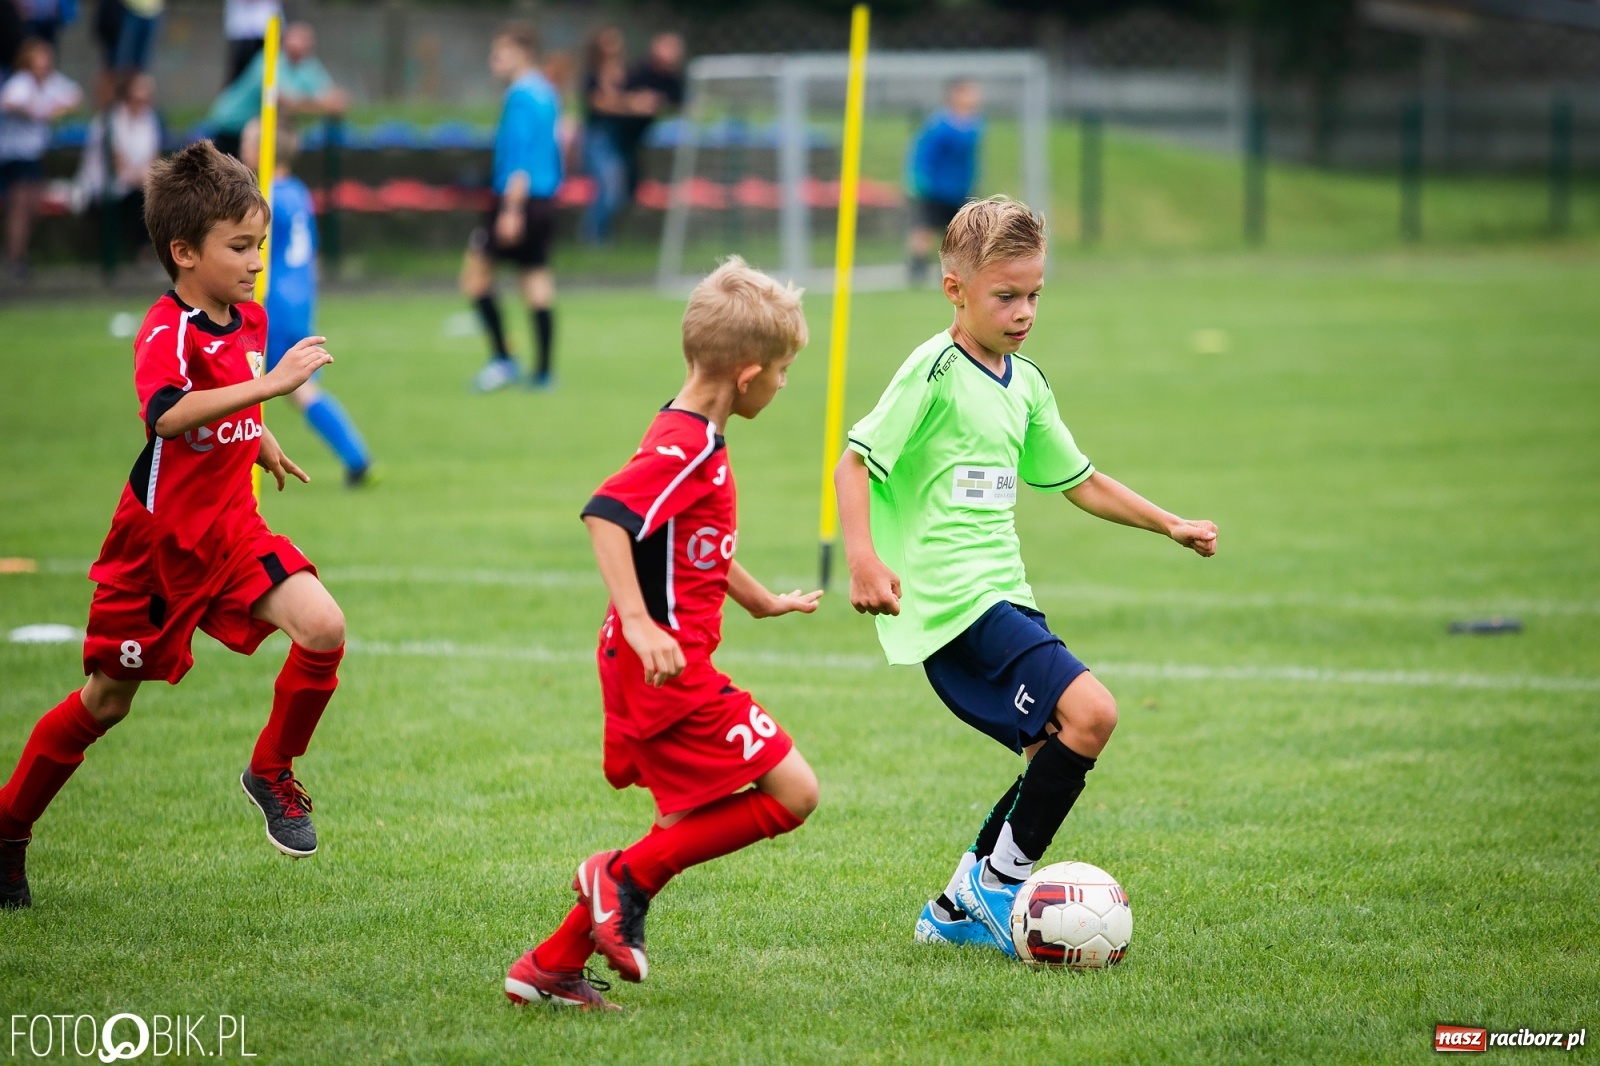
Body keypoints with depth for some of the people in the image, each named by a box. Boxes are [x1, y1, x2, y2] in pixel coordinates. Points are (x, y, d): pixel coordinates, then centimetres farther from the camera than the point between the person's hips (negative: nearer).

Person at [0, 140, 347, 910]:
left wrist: (260, 438, 24)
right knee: (107, 701, 5)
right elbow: (169, 414, -45)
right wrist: (270, 384, -49)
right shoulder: (165, 334, -22)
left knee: (322, 628, -17)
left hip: (230, 529, 6)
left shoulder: (249, 320, 3)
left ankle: (272, 773, 5)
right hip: (158, 540, -6)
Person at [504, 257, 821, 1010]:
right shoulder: (685, 446, -18)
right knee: (792, 793, -9)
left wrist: (763, 601, 44)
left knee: (693, 827, 17)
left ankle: (553, 965, 18)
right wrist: (638, 623, -37)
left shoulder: (694, 441, 15)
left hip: (653, 668, 10)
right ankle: (626, 878, -5)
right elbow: (605, 515, -31)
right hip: (669, 668, -10)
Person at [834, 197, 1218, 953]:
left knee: (1060, 752, 8)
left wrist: (1170, 526, 25)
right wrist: (864, 560, -28)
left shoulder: (1026, 385, 16)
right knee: (1088, 712, -20)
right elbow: (856, 461, -15)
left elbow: (1079, 481, 28)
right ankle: (1002, 883, -8)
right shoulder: (935, 371, -10)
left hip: (1002, 595, 9)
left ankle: (958, 909, 19)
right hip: (952, 599, -9)